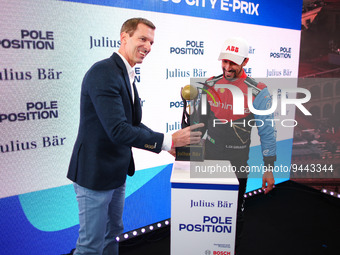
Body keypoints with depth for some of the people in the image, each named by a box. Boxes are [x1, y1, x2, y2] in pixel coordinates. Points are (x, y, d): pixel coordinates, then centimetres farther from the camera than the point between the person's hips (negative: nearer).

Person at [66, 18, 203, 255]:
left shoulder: (126, 75, 10)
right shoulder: (103, 73, -22)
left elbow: (133, 123, 12)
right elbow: (118, 130, -30)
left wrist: (168, 143, 2)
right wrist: (168, 141, -25)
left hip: (116, 172, 10)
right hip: (95, 173, -9)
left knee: (112, 233, 25)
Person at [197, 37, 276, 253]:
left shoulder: (258, 93, -11)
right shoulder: (209, 85, -1)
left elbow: (267, 132, -7)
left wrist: (269, 168, -7)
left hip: (237, 165, -3)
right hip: (209, 161, 3)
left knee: (235, 211, 15)